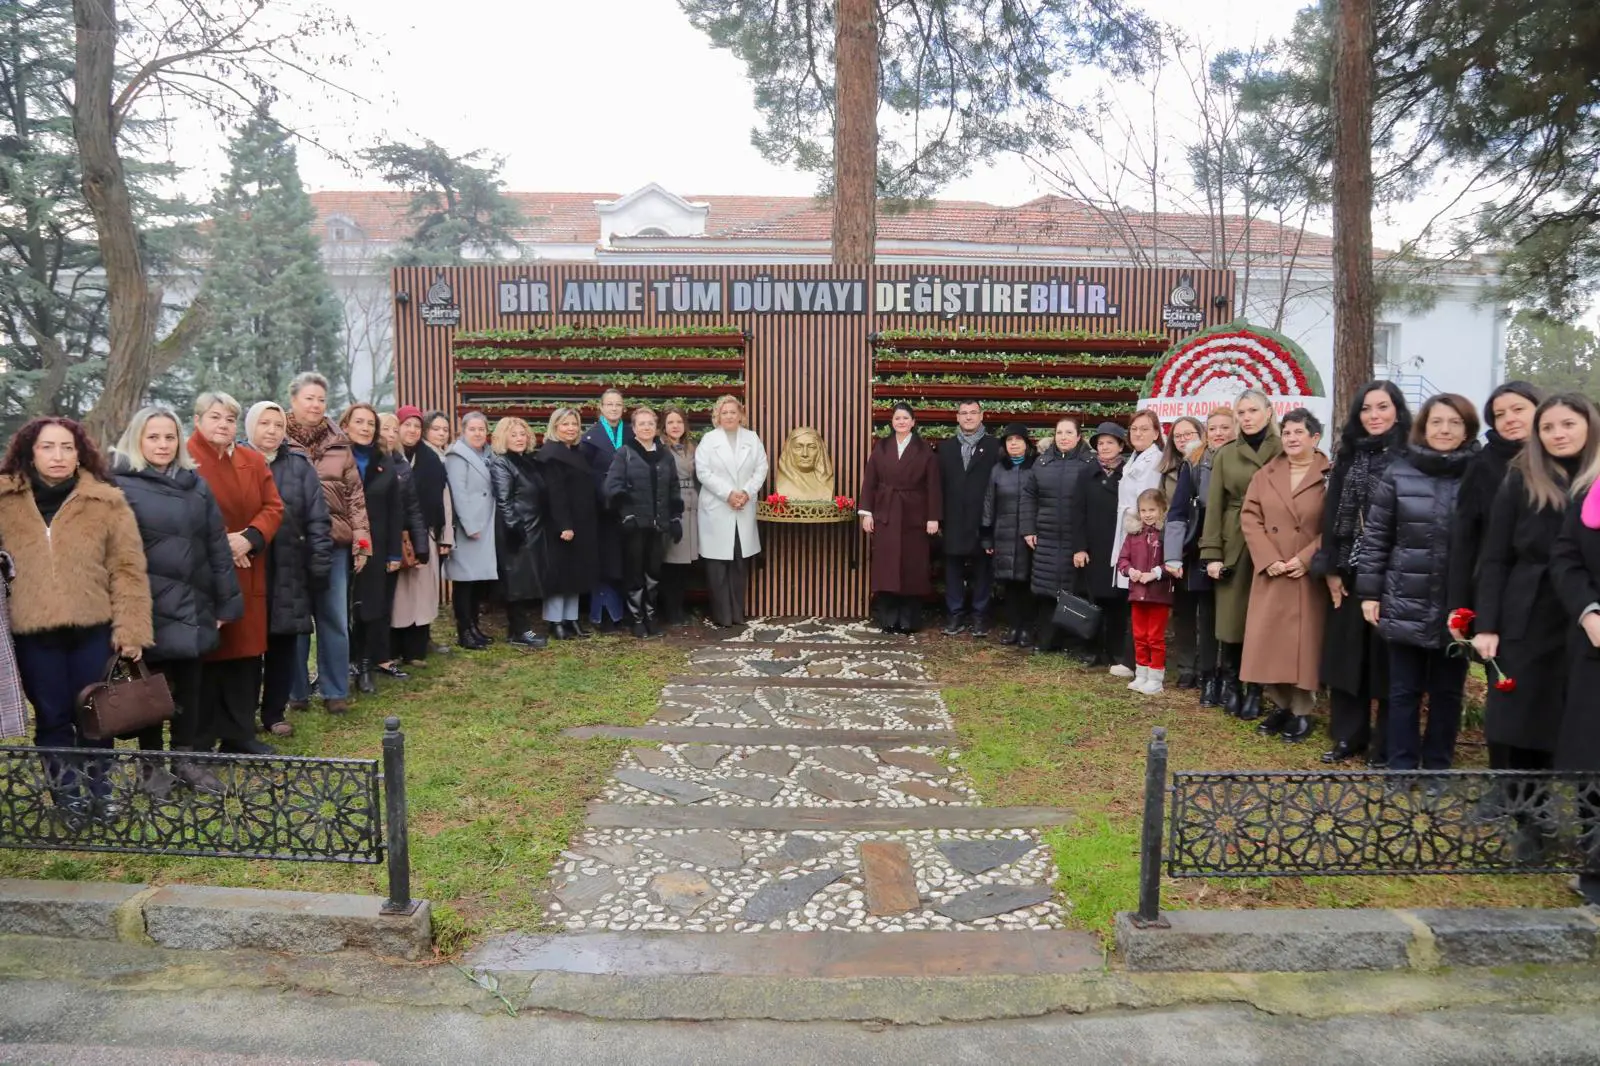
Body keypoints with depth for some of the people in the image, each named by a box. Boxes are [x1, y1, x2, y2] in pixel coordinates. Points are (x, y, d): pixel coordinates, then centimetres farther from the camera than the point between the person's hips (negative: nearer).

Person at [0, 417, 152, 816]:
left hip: (94, 628, -1)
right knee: (52, 715, 10)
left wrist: (130, 629, -7)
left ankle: (98, 788, 25)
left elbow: (128, 570, -2)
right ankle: (66, 791, 23)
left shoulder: (107, 502, -1)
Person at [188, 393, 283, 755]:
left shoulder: (254, 461, 13)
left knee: (246, 653, 8)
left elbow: (274, 507, 7)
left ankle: (239, 736, 19)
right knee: (204, 656, -1)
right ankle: (197, 742, 11)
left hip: (247, 574, 6)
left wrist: (249, 539, -10)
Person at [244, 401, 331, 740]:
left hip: (290, 569, 1)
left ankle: (275, 712, 18)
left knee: (283, 642, 6)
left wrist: (319, 562, -2)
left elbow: (317, 517, 4)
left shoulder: (299, 466, 6)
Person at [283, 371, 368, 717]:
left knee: (335, 619, 7)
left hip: (335, 543, 3)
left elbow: (355, 493, 10)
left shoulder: (339, 445, 10)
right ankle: (296, 691, 17)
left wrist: (361, 539, 4)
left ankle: (335, 691, 17)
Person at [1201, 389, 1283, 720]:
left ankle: (1256, 691, 14)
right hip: (1233, 547, 1)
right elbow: (1214, 506, 5)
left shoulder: (1283, 453, 3)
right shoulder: (1225, 454, 8)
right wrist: (1211, 553, -2)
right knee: (1230, 619, 2)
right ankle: (1230, 684, 19)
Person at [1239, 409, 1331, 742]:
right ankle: (1281, 705, 20)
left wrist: (1306, 559, -16)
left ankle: (1301, 712, 12)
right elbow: (1249, 518, 2)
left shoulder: (1329, 477, -2)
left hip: (1310, 575, -3)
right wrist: (1268, 559, -10)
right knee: (1269, 639, 5)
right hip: (1270, 573, 3)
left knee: (1304, 642, 0)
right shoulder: (1264, 475, 9)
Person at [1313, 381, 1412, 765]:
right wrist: (1330, 568, 1)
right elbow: (1332, 513, 8)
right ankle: (1348, 737, 20)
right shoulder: (1348, 455, 10)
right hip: (1350, 572, 5)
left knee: (1386, 656, 2)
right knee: (1347, 653, 9)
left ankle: (1385, 745, 13)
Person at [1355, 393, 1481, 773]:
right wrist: (1369, 592, 0)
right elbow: (1375, 536, 2)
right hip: (1406, 605, 0)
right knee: (1404, 690, 8)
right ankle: (1401, 766, 19)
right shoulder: (1399, 473, 0)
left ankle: (1438, 767, 26)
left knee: (1447, 691, 12)